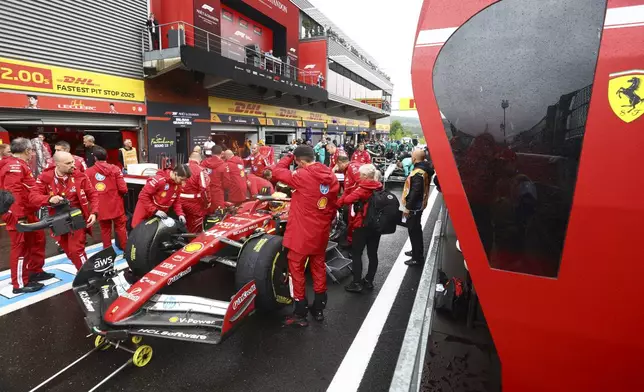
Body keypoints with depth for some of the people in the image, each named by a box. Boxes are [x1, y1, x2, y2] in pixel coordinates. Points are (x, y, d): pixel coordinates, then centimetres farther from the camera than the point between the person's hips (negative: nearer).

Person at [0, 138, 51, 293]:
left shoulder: (20, 165, 16)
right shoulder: (14, 166, -18)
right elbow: (13, 193, -26)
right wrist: (20, 216, -27)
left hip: (28, 213, 11)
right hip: (19, 216, -11)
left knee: (37, 240, 20)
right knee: (21, 247, -4)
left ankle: (35, 271, 34)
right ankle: (20, 284, 5)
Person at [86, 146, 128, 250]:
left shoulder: (88, 172, -5)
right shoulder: (115, 169, -9)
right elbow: (123, 189, -12)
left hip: (100, 207, 1)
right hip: (115, 205, -1)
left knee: (105, 229, 14)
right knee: (120, 227, 11)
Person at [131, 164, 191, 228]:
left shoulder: (178, 185, -6)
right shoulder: (159, 180, -27)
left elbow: (176, 201, 5)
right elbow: (143, 195, -24)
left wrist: (180, 214, -11)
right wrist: (155, 211, -26)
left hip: (160, 215, 5)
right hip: (146, 212, -5)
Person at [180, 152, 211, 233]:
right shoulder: (201, 170, -13)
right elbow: (204, 188, -20)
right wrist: (207, 201, -6)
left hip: (180, 202, 6)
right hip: (195, 203, -6)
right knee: (195, 230, 9)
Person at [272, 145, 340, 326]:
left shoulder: (302, 176, -19)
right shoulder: (331, 176, 2)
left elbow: (277, 171, -8)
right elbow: (333, 205, 10)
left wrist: (288, 157, 6)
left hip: (301, 232, -6)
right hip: (321, 232, 7)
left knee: (297, 269, 8)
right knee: (319, 267, 18)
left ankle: (300, 314, 17)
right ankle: (318, 309, 31)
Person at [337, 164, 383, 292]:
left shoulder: (363, 189, -17)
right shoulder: (379, 187, 2)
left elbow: (347, 200, -24)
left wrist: (338, 202, -6)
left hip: (362, 225, -7)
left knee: (356, 254, 4)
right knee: (372, 253, 13)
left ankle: (357, 283, 8)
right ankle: (369, 281, 24)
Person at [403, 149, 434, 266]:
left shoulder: (418, 172, -24)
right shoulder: (424, 169, 7)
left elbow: (415, 192, -28)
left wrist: (408, 207, -22)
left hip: (414, 207, -10)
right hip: (419, 204, 10)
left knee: (414, 231, 0)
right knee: (416, 229, 22)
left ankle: (417, 258, 9)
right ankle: (417, 251, 38)